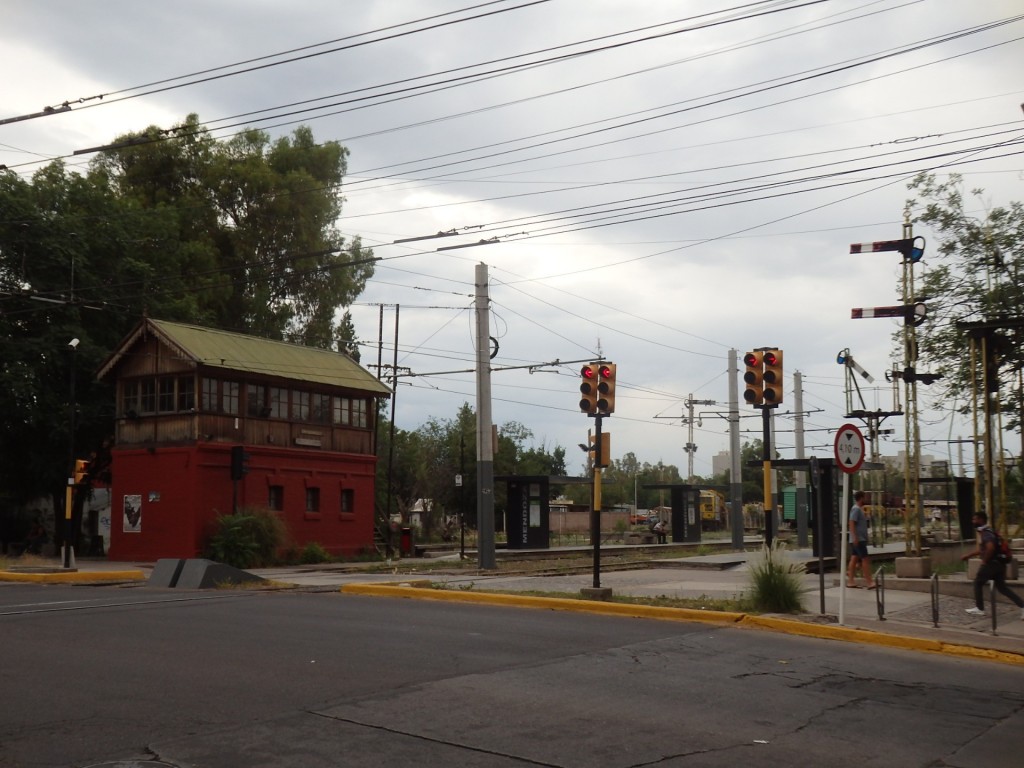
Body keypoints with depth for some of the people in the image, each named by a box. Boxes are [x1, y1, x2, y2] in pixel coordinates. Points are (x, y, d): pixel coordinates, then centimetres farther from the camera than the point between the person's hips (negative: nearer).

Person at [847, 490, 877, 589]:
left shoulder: (859, 509, 18)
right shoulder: (856, 509, -13)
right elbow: (852, 523, -21)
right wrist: (855, 537, -25)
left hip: (857, 540, 10)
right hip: (858, 539, -10)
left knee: (854, 559, 8)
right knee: (865, 559, -10)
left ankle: (851, 581, 9)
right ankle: (870, 582, -11)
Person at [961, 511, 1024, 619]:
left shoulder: (985, 533, -17)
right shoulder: (985, 532, 15)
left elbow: (990, 548, -34)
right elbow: (982, 550, 27)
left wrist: (985, 561, -20)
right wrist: (968, 555, 27)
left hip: (992, 563, -9)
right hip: (999, 563, 9)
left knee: (978, 583, 7)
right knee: (1001, 587, 10)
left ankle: (979, 609, 14)